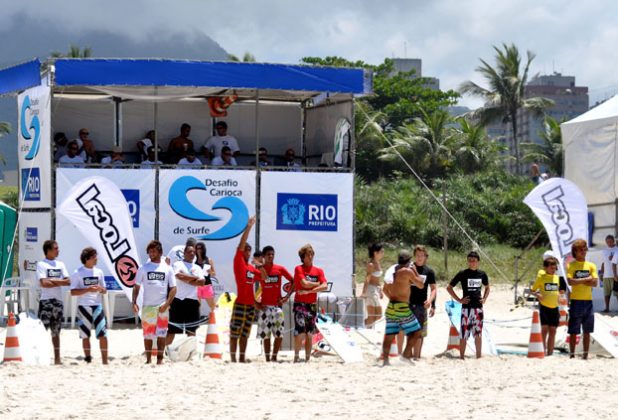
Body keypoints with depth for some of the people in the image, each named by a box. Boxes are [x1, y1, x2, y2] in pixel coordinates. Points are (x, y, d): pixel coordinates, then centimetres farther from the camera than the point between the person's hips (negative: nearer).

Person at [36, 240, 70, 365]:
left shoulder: (60, 264, 14)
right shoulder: (41, 264, -3)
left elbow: (68, 281, 4)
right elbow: (43, 283, -15)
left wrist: (52, 280, -8)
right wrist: (59, 282, -6)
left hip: (58, 300, 5)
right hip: (46, 301, -5)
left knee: (56, 331, 10)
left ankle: (57, 357, 13)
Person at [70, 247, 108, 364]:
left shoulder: (99, 272, 9)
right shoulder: (78, 273, -2)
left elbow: (104, 291, 14)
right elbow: (73, 292, -7)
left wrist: (100, 289, -9)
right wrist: (88, 289, -19)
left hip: (97, 305, 3)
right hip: (83, 306, -3)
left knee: (102, 334, -5)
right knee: (85, 335, 3)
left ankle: (105, 361, 0)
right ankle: (88, 359, 11)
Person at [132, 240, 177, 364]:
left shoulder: (167, 269, 5)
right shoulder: (144, 268, 5)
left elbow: (173, 288, 3)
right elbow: (136, 286, 7)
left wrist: (167, 304, -9)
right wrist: (134, 302, -6)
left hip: (162, 307, 0)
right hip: (147, 306, 1)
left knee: (161, 334, 0)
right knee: (147, 334, 4)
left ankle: (160, 359, 6)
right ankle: (148, 359, 12)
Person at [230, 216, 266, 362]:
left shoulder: (252, 268, 16)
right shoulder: (238, 262, -2)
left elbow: (264, 277, 26)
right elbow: (241, 245, -11)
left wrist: (261, 266, 8)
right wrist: (249, 227, -13)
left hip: (251, 305, 7)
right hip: (240, 304, -7)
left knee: (245, 334, 11)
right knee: (235, 333, -4)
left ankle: (242, 358, 15)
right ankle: (233, 359, -4)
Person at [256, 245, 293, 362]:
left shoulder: (280, 269, 4)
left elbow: (293, 282, 10)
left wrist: (287, 296, -1)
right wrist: (256, 303, -4)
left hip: (277, 305, 1)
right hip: (264, 307, -1)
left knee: (279, 334, -5)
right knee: (266, 335, 1)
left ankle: (274, 357, 8)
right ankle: (267, 359, 6)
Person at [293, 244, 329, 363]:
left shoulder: (319, 271, 9)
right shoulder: (299, 269, -2)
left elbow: (325, 286, -4)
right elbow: (304, 283, -15)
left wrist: (308, 291, -13)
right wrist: (317, 284, -1)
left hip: (312, 305, 4)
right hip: (300, 304, -4)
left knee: (309, 334, 6)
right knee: (300, 332, -14)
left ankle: (308, 358, 11)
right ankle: (296, 356, -3)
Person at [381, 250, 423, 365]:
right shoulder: (408, 271, -10)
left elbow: (385, 289, 19)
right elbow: (420, 285, -3)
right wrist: (415, 271, 6)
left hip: (391, 307, 7)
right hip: (402, 307, -7)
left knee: (389, 334, 8)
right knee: (415, 332, 2)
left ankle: (385, 359, 5)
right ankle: (406, 355, -6)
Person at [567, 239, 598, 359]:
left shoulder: (591, 266, 10)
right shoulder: (571, 265, 0)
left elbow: (595, 283, -3)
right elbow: (570, 281, -15)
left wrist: (579, 281, -10)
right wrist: (586, 280, -11)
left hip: (588, 301, 3)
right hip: (576, 301, -3)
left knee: (587, 331, 6)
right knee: (573, 331, -2)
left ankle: (585, 355, 11)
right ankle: (572, 354, 4)